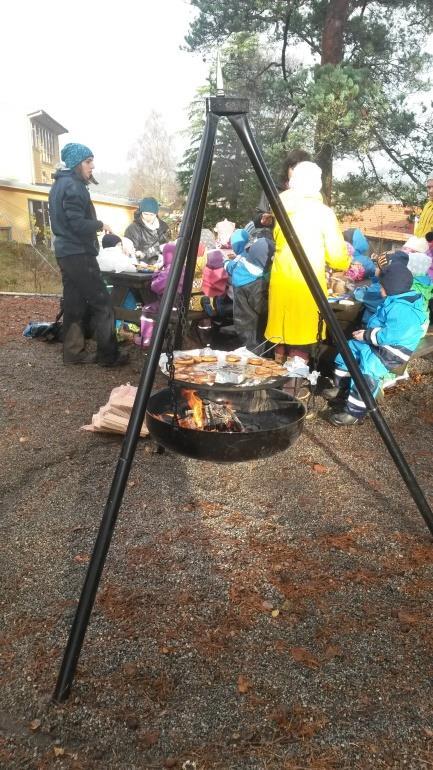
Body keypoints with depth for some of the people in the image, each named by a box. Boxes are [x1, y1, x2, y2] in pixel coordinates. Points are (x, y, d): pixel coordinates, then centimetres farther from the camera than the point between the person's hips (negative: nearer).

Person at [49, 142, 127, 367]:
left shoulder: (60, 184, 17)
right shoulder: (73, 186, -14)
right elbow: (79, 224, -21)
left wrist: (95, 225, 11)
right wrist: (100, 225, -6)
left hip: (66, 252, 10)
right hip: (78, 254, -10)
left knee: (74, 303, 11)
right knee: (101, 303, -6)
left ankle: (73, 352, 14)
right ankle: (108, 355, -3)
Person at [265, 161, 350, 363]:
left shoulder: (284, 207, 8)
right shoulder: (323, 211, -4)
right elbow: (336, 255, -4)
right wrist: (345, 263, 17)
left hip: (281, 281, 5)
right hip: (307, 284, -5)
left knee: (282, 334, 15)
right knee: (300, 342, 1)